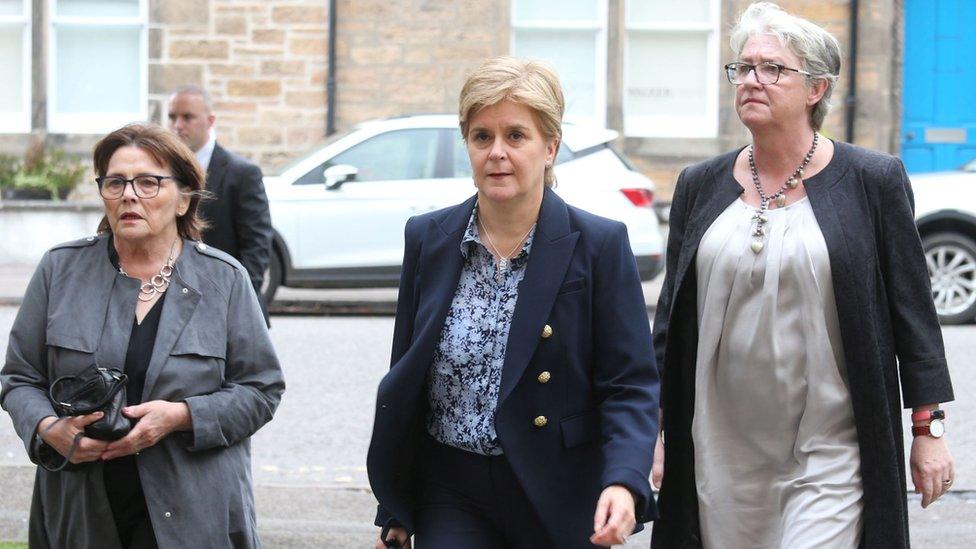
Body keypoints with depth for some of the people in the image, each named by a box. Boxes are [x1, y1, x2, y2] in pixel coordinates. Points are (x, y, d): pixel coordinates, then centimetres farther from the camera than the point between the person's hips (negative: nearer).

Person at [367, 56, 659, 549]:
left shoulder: (600, 245, -6)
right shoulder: (427, 239, 4)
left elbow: (630, 384, -8)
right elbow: (405, 380, 11)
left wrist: (623, 483, -26)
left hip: (560, 504, -2)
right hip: (453, 500, 2)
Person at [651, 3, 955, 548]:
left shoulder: (874, 181, -1)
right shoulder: (701, 186, 8)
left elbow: (913, 313, 1)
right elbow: (672, 317, 12)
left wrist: (929, 429, -1)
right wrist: (656, 432, 9)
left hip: (830, 458, -3)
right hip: (723, 457, 4)